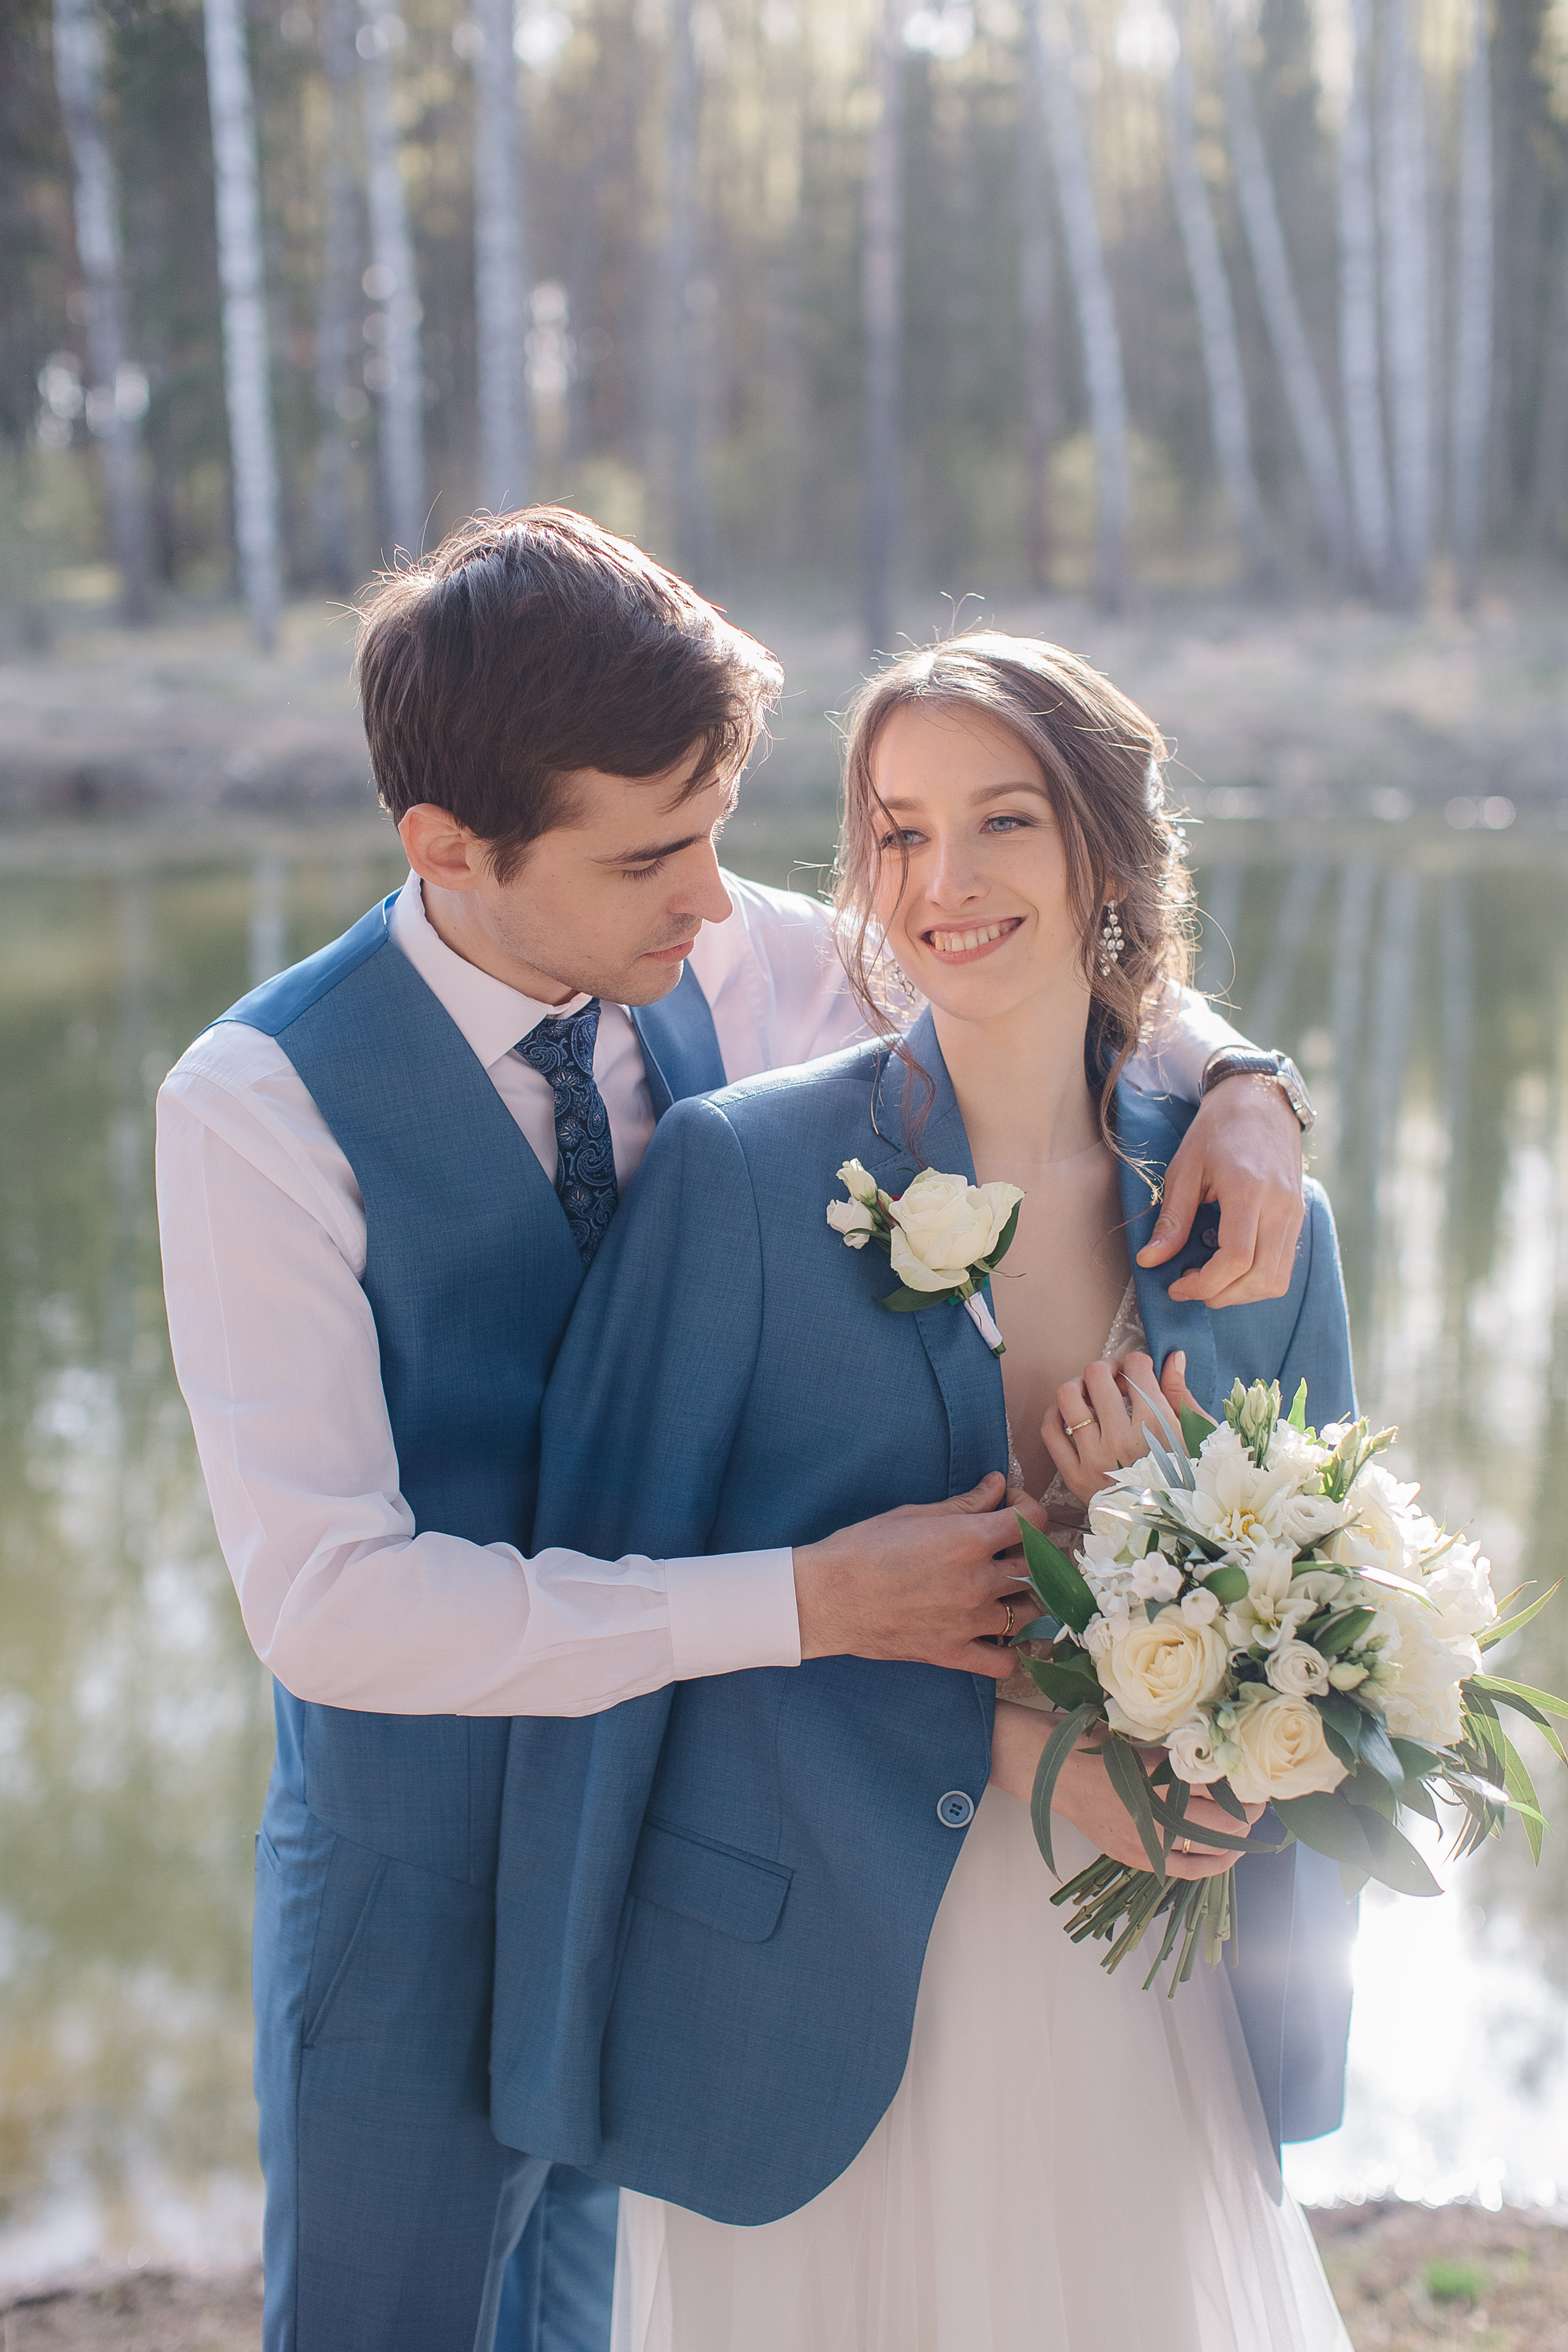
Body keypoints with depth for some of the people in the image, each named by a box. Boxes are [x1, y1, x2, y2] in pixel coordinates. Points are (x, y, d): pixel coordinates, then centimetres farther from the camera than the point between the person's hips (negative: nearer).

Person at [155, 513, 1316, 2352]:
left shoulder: (727, 963, -10)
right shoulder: (263, 1103, -24)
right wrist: (803, 1602, -31)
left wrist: (1233, 1082, -15)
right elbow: (325, 1599, -28)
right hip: (433, 1863, -4)